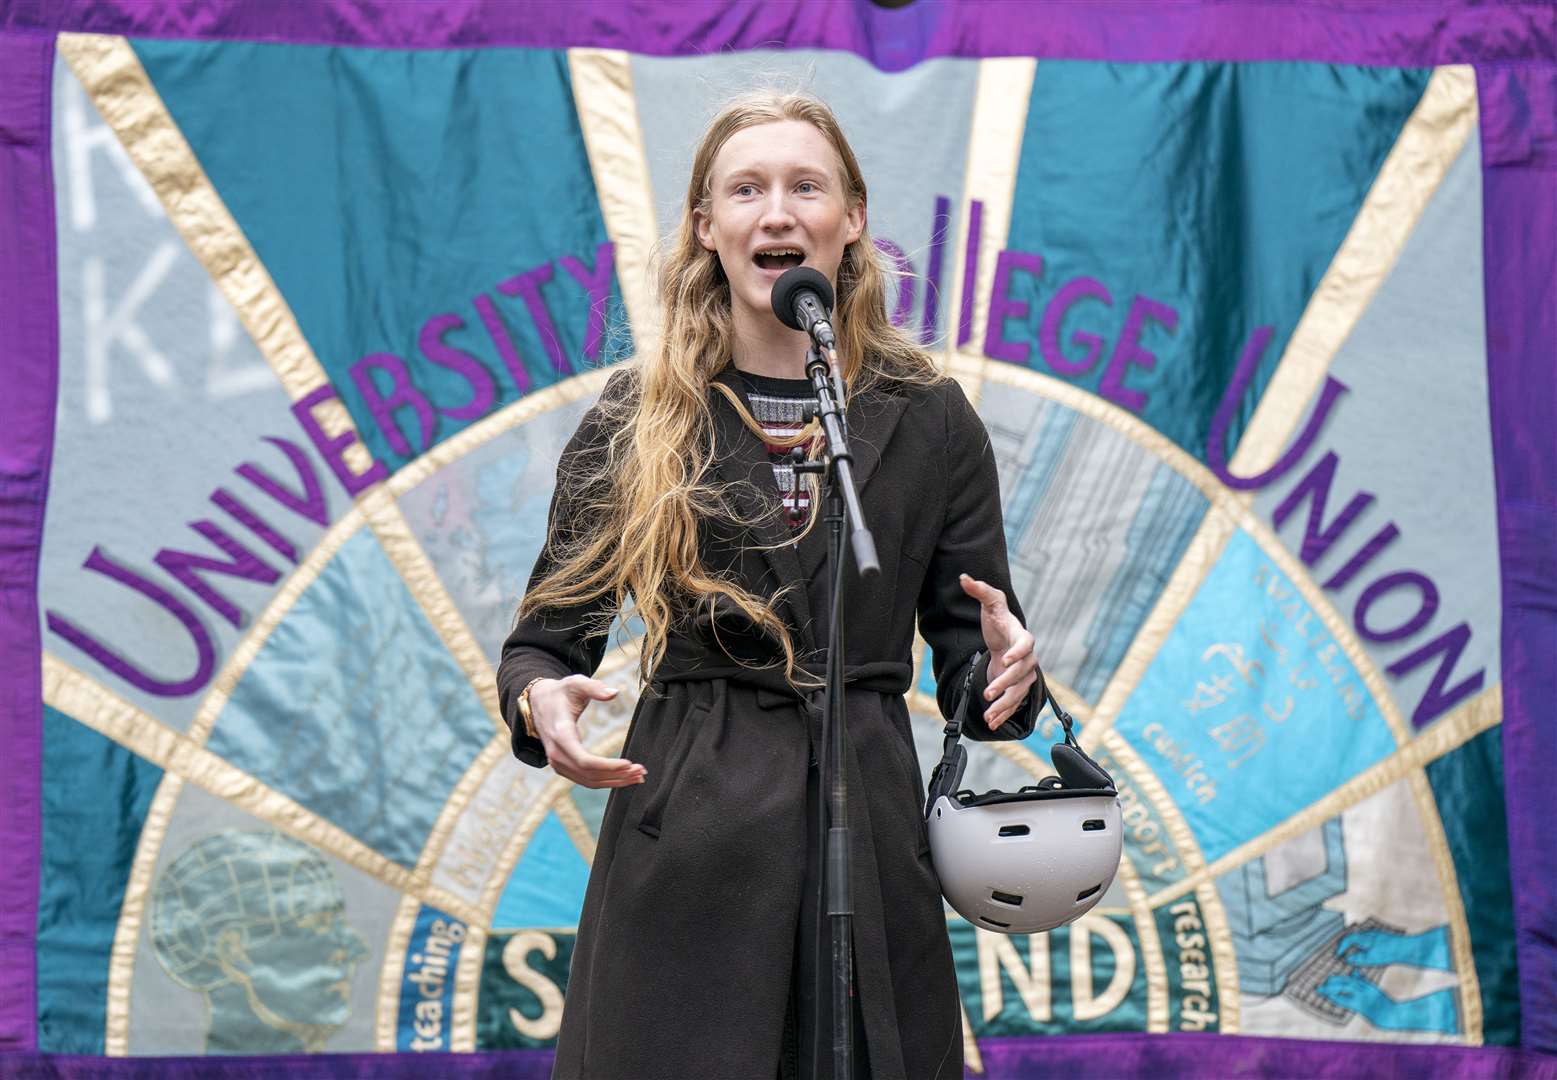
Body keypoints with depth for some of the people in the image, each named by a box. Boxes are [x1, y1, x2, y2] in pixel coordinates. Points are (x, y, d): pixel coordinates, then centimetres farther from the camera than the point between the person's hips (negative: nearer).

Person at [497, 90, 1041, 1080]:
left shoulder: (928, 419, 7)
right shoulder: (637, 414, 4)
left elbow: (968, 649, 10)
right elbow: (547, 634, 6)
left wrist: (1003, 667, -14)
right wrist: (541, 698, -16)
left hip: (872, 836, 1)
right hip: (681, 841, -1)